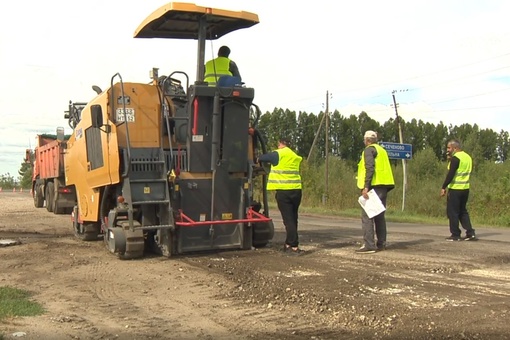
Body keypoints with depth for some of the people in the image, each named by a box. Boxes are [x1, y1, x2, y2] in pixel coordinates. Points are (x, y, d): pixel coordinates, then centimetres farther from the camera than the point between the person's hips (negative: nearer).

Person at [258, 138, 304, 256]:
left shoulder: (278, 154, -2)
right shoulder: (296, 157, 16)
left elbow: (262, 158, 9)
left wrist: (258, 159, 33)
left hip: (283, 191, -6)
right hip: (296, 190, 6)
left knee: (288, 219, -4)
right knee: (293, 218, 14)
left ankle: (294, 247, -8)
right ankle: (288, 244, 22)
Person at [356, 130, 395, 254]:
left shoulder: (369, 149, -3)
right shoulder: (382, 150, 23)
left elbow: (370, 168, -17)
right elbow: (385, 169, 20)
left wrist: (366, 186, -22)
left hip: (374, 185, -9)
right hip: (384, 185, 9)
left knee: (367, 215, -10)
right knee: (379, 215, 15)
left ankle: (369, 245, -15)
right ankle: (381, 243, 17)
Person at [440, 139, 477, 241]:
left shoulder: (455, 158, -14)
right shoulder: (468, 157, 13)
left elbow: (450, 174, -19)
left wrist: (443, 187, -15)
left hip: (455, 188, -8)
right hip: (465, 188, 8)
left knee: (452, 212, 1)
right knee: (462, 211, 16)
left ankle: (455, 235, 3)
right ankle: (470, 233, 9)